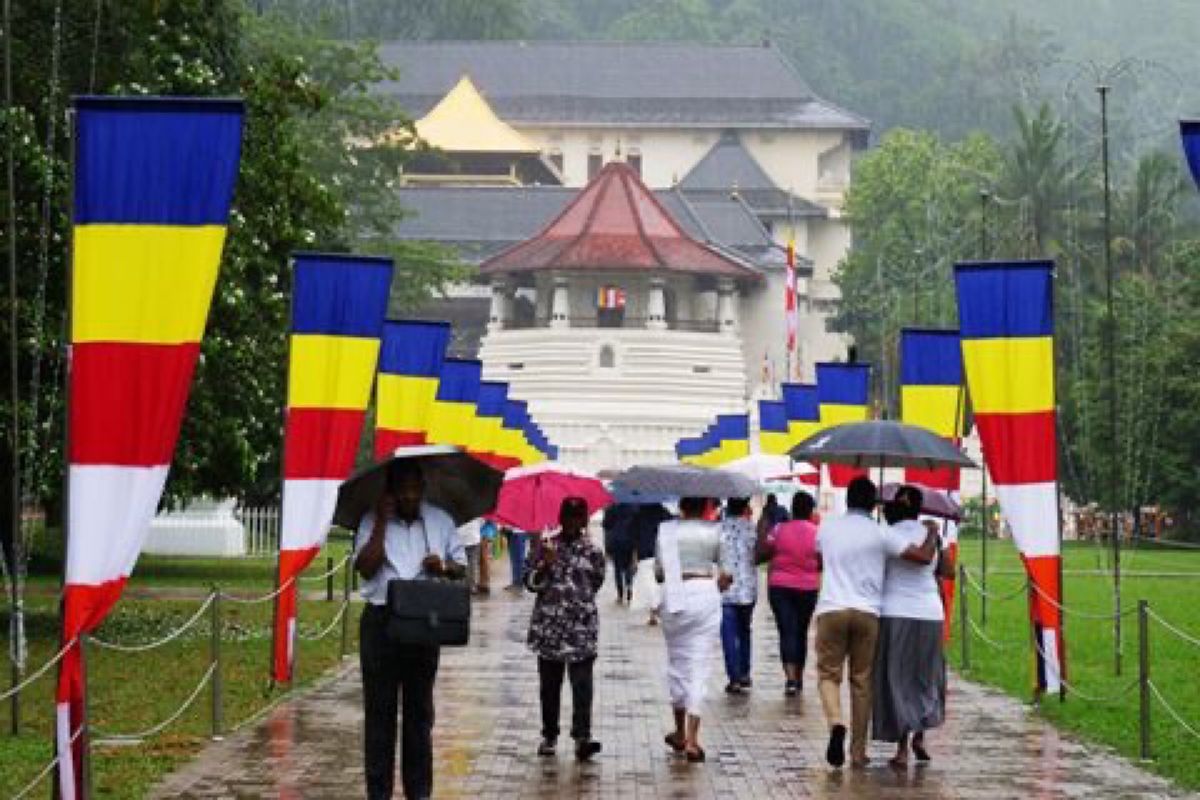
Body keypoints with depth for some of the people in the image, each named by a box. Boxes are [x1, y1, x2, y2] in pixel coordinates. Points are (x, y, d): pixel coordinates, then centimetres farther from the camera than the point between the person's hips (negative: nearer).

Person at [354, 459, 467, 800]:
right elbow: (365, 567, -12)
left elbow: (461, 567, 11)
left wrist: (443, 566, -11)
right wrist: (382, 523, -15)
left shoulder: (440, 521, 6)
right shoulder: (372, 522, 0)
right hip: (381, 621, -2)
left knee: (420, 709, 9)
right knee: (380, 709, 2)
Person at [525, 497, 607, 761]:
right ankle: (549, 736, 19)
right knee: (550, 684, 8)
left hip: (582, 626, -1)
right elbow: (531, 583, 0)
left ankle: (582, 738, -18)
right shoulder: (545, 548, 5)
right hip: (549, 625, 1)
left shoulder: (593, 551, 6)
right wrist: (546, 565, -15)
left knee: (582, 683, -11)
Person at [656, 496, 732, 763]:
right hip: (707, 595, 0)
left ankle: (680, 732, 26)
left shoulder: (667, 529, -1)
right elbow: (725, 575, -1)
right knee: (699, 667, 2)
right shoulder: (715, 531, 0)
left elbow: (658, 572, -2)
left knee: (676, 663, 16)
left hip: (675, 598, 0)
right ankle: (692, 739, -5)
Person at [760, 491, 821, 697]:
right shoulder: (816, 533, -6)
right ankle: (798, 677, 25)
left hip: (780, 587, -1)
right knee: (801, 632, 15)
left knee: (787, 632, -3)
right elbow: (822, 563, -3)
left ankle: (790, 678, -19)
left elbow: (763, 552, -1)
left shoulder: (779, 530, -6)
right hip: (808, 588, 1)